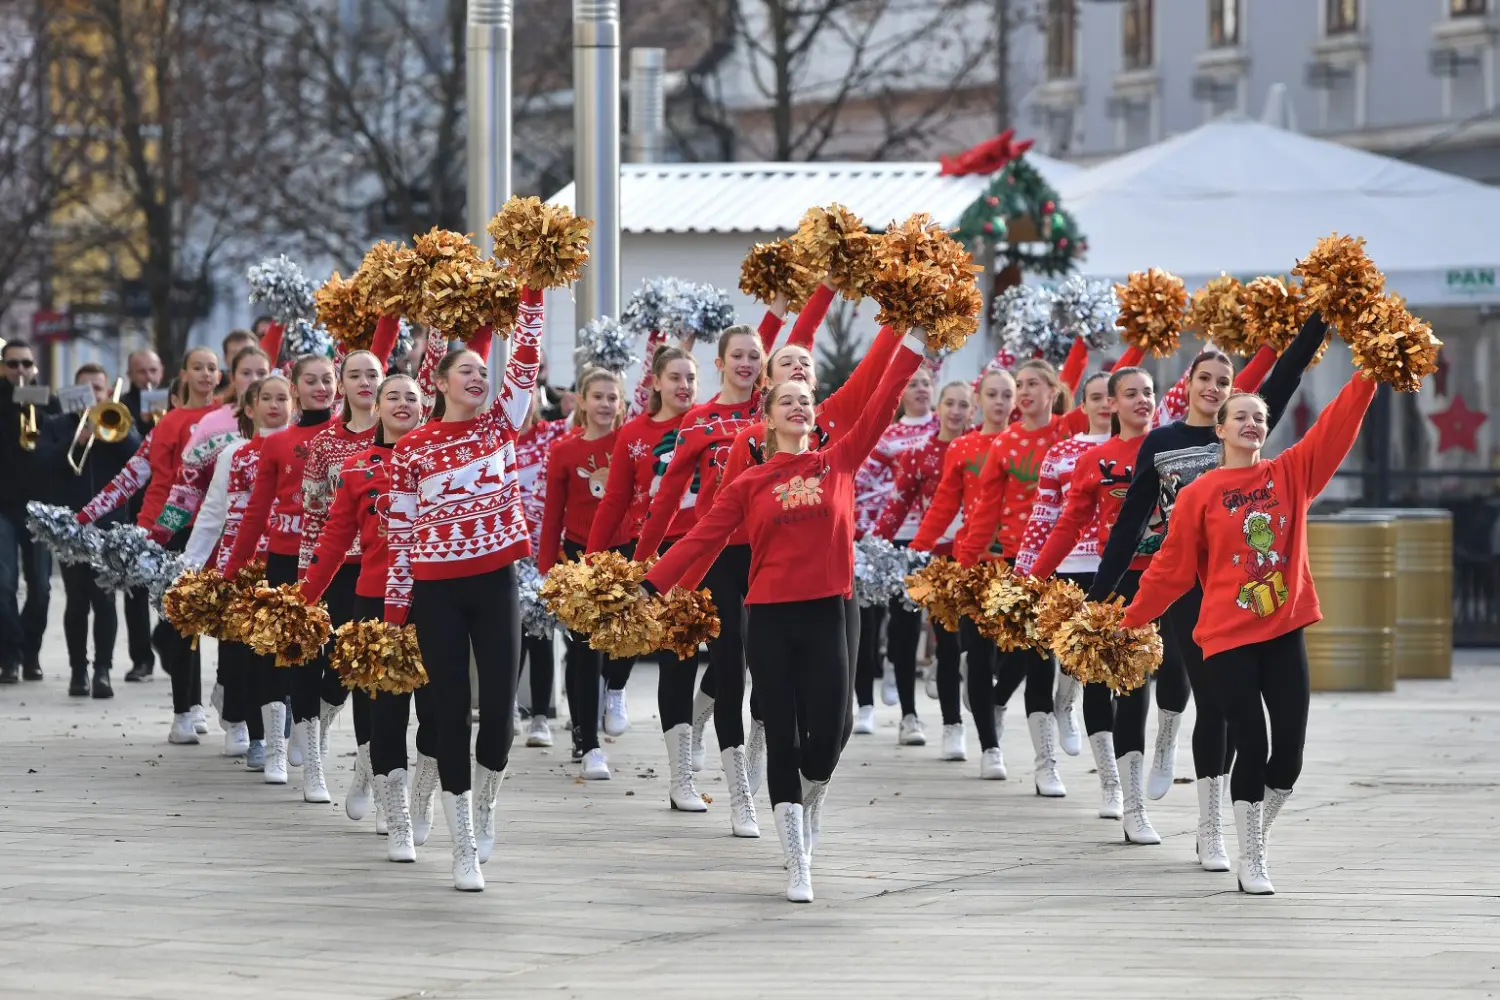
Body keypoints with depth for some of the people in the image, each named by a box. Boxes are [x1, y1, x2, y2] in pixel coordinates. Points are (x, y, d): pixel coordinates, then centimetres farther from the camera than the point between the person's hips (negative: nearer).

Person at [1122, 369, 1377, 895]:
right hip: (1228, 637, -3)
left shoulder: (1291, 473, 5)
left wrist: (1369, 374, -16)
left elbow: (1336, 425, -4)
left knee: (1289, 753, 1)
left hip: (1284, 632, 3)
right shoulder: (1198, 495, -2)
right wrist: (1130, 621, 2)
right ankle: (1251, 862, 6)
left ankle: (1257, 839, 24)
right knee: (1252, 747, -7)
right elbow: (1172, 565, 2)